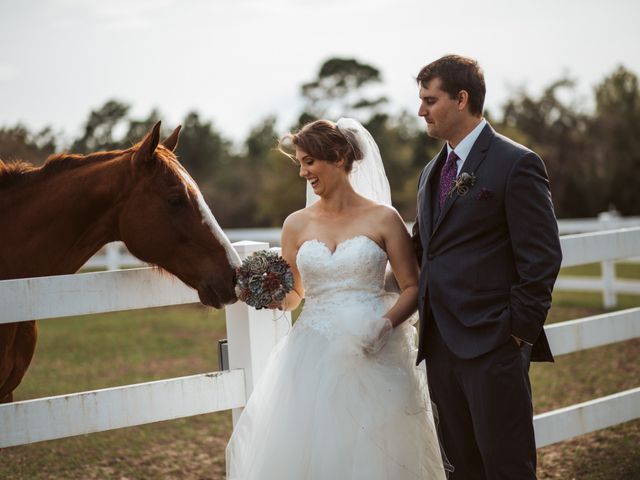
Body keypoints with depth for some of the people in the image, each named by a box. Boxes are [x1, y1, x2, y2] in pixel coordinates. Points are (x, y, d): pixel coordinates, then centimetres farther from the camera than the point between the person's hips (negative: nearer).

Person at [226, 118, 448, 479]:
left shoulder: (383, 219, 0)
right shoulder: (297, 224, 8)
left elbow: (413, 288, 0)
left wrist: (386, 324, -16)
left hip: (373, 356, -2)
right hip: (314, 357, 3)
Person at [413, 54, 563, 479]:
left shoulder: (516, 164, -8)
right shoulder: (432, 172, 17)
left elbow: (542, 257, -11)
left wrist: (520, 331, -13)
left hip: (493, 347, -7)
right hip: (441, 348, 8)